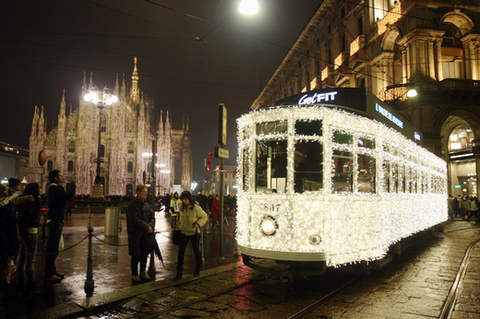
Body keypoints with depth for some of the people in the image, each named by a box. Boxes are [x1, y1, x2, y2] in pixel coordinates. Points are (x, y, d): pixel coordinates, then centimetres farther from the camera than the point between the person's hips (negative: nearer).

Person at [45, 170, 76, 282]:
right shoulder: (54, 188, -14)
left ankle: (52, 271, 25)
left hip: (55, 221, 11)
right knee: (52, 249, -6)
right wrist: (73, 185, -9)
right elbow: (69, 197, -22)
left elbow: (66, 197, 18)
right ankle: (49, 274, 0)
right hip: (55, 221, -11)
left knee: (53, 249, 16)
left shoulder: (54, 188, 18)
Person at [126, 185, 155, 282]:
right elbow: (135, 219, -18)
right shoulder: (133, 205, -11)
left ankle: (143, 272, 26)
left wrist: (151, 225, -11)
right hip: (135, 234, -6)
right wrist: (146, 227, -17)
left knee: (145, 253, 12)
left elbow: (152, 216, 9)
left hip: (146, 234, 7)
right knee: (136, 255, 1)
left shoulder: (146, 204, 11)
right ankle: (134, 274, 16)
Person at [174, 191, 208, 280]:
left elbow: (205, 217, -8)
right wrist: (178, 225, 8)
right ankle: (179, 272, 8)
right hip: (184, 233, 4)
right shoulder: (182, 207, 3)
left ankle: (197, 270, 31)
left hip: (194, 233, -4)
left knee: (196, 251, 11)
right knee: (181, 252, -1)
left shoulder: (196, 207, -14)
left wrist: (198, 224, -19)